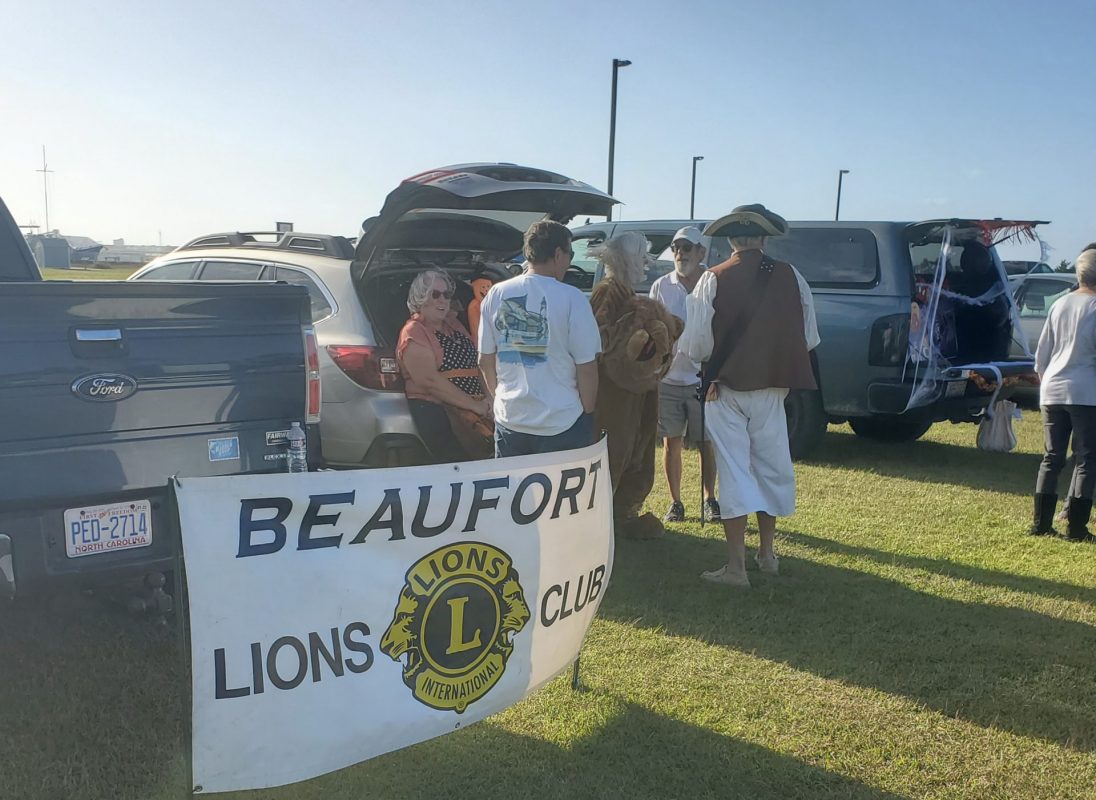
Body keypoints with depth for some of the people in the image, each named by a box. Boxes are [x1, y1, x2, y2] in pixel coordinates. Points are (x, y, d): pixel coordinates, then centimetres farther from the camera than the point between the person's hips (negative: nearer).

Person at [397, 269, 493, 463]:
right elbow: (431, 381, -13)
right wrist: (474, 406, -13)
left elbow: (476, 364, 18)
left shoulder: (453, 323, 21)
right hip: (435, 412, -7)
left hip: (477, 408, 7)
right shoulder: (413, 333, -3)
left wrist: (488, 397, -1)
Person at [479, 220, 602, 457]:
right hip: (563, 425, -4)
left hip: (509, 419, 4)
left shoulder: (496, 295, -1)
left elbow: (485, 361, 6)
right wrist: (588, 412, 5)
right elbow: (587, 368, -10)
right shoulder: (572, 299, -12)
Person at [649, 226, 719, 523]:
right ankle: (675, 502, 19)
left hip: (703, 378, -1)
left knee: (706, 444, 6)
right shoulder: (661, 286, 4)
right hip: (668, 377, 2)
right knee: (671, 443, 6)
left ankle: (709, 500, 23)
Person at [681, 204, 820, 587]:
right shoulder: (790, 278, -4)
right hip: (772, 388, 2)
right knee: (770, 467, 17)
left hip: (726, 388, -2)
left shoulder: (713, 280, -10)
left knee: (734, 472, 3)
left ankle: (736, 566, 3)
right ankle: (767, 553, 31)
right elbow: (809, 338, 2)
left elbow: (695, 345, -10)